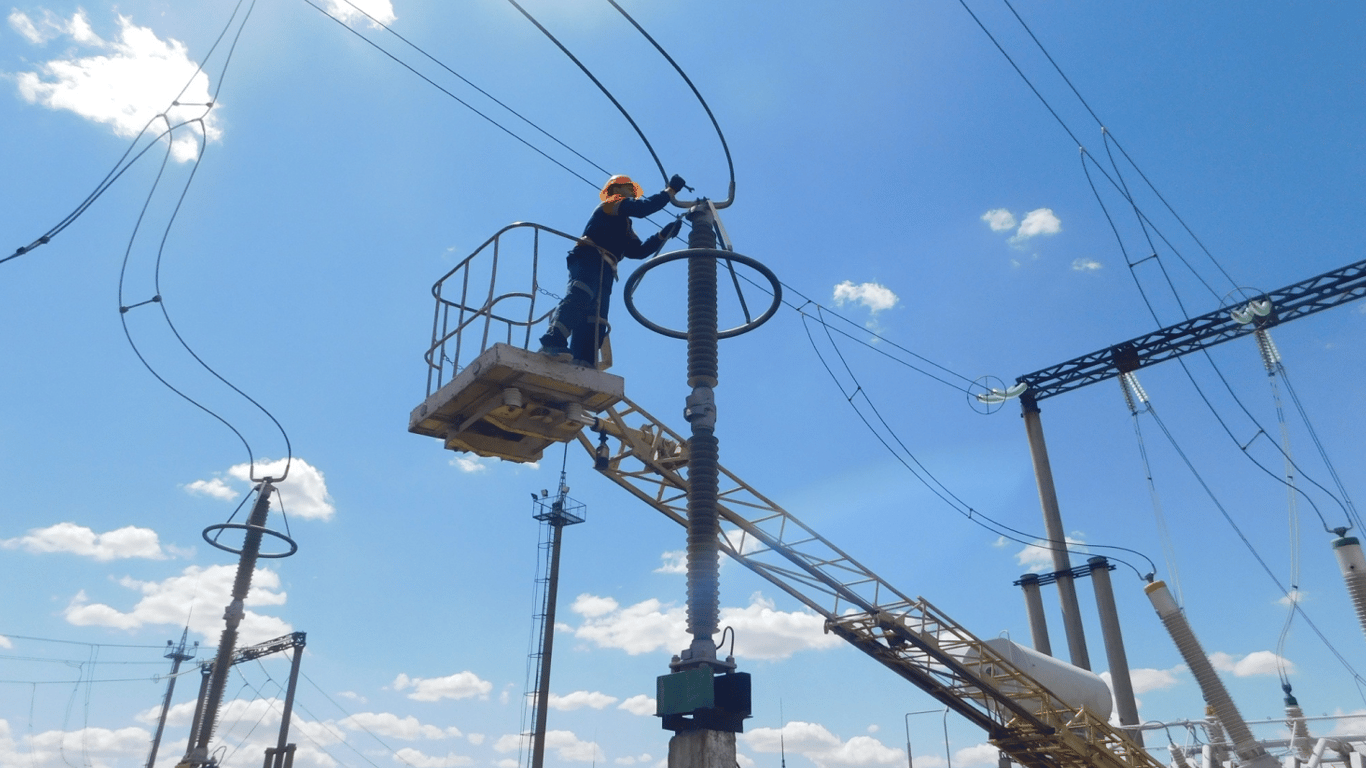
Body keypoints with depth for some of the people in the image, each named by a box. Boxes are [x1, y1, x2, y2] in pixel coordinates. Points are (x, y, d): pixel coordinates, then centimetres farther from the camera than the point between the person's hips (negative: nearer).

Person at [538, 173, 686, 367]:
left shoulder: (623, 227, 38)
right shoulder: (611, 203, 15)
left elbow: (638, 251, 23)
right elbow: (641, 208, -5)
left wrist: (664, 234, 15)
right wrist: (670, 191, 0)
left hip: (604, 272, 9)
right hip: (589, 259, -9)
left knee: (594, 323, -6)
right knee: (580, 295, -33)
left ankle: (581, 365, -19)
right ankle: (553, 342, -49)